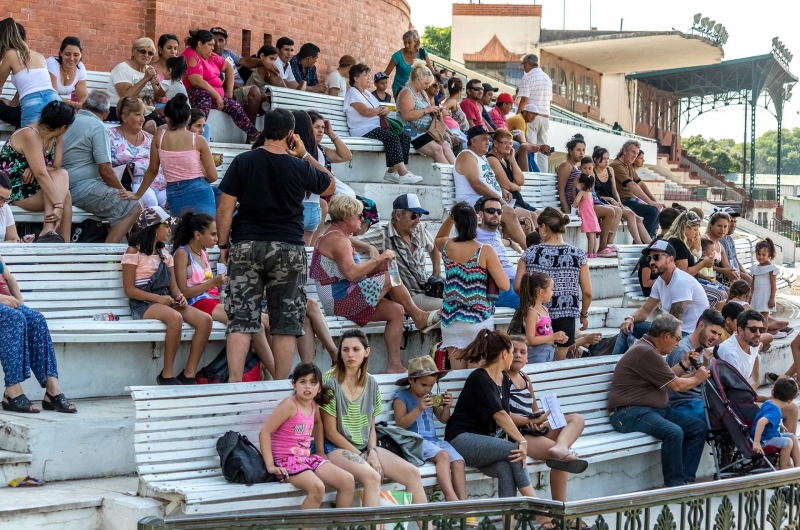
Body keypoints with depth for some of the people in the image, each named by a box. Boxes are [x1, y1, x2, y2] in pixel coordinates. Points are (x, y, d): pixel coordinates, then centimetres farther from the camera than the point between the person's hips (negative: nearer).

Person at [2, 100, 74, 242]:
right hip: (14, 190, -7)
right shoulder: (30, 135, -22)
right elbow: (41, 174, -31)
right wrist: (58, 205, -37)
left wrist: (36, 168, -25)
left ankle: (64, 245, -29)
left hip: (33, 187, 7)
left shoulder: (57, 138, 3)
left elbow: (56, 168, -5)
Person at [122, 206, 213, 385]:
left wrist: (179, 297, -10)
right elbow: (129, 289, -9)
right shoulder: (134, 252, -2)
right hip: (143, 304, -7)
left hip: (165, 301, 7)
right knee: (175, 318, -38)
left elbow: (173, 285, 14)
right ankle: (167, 375, -25)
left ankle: (188, 375, -17)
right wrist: (158, 298, -20)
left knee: (205, 319, -18)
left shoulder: (164, 254, 19)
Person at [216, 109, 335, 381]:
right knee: (286, 322, 5)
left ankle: (234, 382, -6)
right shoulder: (299, 168, -1)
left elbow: (225, 209, -3)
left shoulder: (243, 162, -1)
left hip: (246, 246, 1)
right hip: (289, 248, 0)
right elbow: (330, 187, 19)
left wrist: (223, 245, 7)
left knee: (241, 319, 1)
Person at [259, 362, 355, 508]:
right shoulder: (289, 404, -14)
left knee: (348, 481, -3)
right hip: (286, 460, -8)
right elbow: (264, 432, -17)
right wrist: (270, 465, -20)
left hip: (307, 457, 8)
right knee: (317, 487, -32)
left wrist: (320, 451, 27)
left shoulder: (313, 405, 8)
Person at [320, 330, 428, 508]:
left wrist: (372, 452, -8)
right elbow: (330, 432, -10)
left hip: (366, 448, 6)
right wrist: (361, 457, -11)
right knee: (372, 477, -34)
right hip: (337, 448, -6)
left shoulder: (371, 384, 7)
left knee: (412, 473, -12)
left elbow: (371, 427, 11)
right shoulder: (330, 382, -10)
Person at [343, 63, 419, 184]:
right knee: (392, 137, -30)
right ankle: (403, 173, -36)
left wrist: (385, 109, -6)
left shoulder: (367, 93, 26)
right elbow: (365, 112, -17)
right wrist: (381, 110, 2)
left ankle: (392, 171, -14)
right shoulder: (353, 92, -2)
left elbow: (382, 109, 20)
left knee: (405, 137, -7)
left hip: (376, 128, 9)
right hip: (364, 131, -9)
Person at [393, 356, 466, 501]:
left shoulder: (431, 397, 20)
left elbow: (443, 420, 24)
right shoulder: (402, 398, 1)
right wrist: (419, 409, -18)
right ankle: (450, 496, -37)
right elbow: (401, 424, -10)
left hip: (434, 440, 6)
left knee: (458, 461, -19)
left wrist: (447, 406, 4)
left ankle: (462, 500, -22)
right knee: (443, 455, -32)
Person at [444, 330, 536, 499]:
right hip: (462, 440, -7)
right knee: (512, 450, -27)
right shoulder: (478, 379, -13)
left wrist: (518, 440, -13)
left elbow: (507, 415, 4)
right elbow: (499, 415, -22)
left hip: (485, 441, 7)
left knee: (505, 469, -26)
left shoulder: (504, 379, 14)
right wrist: (522, 441, -28)